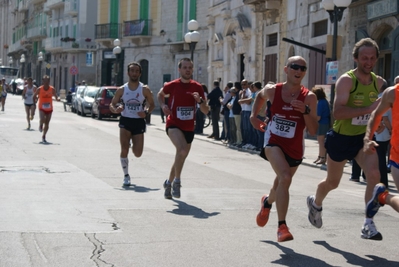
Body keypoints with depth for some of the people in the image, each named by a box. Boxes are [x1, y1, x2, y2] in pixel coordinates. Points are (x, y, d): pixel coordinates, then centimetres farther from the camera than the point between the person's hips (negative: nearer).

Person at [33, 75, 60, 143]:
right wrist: (35, 100, -11)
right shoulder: (39, 89, -9)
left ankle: (43, 137, 22)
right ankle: (40, 125, 10)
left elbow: (56, 97, 0)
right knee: (42, 119, -27)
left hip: (49, 109, 2)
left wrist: (57, 99, -21)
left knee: (47, 124, 4)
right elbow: (34, 96, 5)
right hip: (42, 108, -2)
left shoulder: (52, 89, -6)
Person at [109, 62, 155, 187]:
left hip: (139, 122, 0)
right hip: (125, 121, 0)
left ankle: (132, 145, 38)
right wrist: (116, 110, -17)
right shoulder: (121, 90, 1)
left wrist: (146, 112, -12)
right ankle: (126, 175, 4)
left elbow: (152, 104, 9)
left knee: (138, 154, 0)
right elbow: (112, 105, 7)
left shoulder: (145, 90, -1)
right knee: (124, 150, -13)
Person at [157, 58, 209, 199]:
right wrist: (163, 105, -3)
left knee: (180, 157, 16)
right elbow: (160, 94, 16)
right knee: (182, 149, -31)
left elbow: (206, 111, 2)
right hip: (174, 125, -4)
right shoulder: (172, 85, -6)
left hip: (189, 128, 4)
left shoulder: (197, 87, 0)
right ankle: (177, 181, -16)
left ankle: (169, 182, 40)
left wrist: (200, 100, -18)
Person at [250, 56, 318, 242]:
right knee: (285, 178, -26)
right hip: (274, 142, -2)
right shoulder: (272, 90, -8)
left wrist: (305, 111, -29)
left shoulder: (309, 97, -13)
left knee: (281, 183, 19)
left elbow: (313, 131, -15)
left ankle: (267, 202, 57)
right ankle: (282, 226, -18)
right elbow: (260, 96, 19)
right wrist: (253, 115, 8)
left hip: (294, 148, 2)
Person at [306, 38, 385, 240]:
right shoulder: (346, 80, -20)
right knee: (332, 182, 14)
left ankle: (368, 225, -16)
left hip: (364, 137, 4)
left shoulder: (378, 82, -1)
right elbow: (338, 112, -33)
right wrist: (368, 110, -39)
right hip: (341, 138, -4)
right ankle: (315, 203, 48)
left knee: (374, 174, -21)